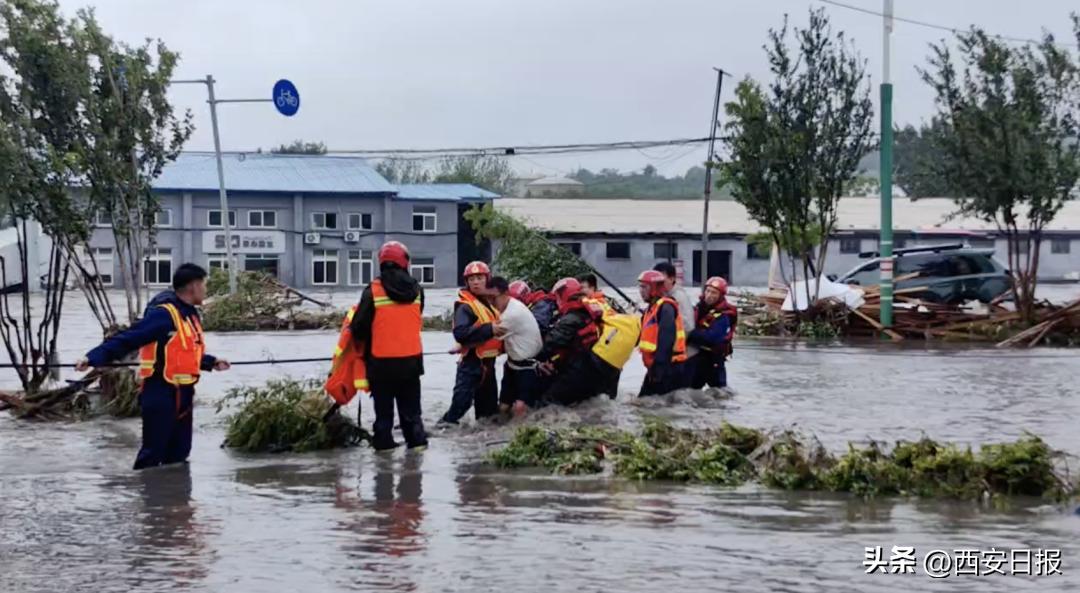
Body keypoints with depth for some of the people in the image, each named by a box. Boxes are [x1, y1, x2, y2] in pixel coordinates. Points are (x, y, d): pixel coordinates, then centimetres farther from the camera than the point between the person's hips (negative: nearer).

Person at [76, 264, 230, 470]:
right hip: (160, 395, -9)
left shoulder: (190, 314, 12)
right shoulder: (163, 314, -18)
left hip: (182, 395, 9)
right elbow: (127, 339, -24)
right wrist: (93, 357, -33)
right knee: (152, 453, -7)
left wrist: (211, 362, 22)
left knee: (178, 454, 16)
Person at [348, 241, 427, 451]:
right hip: (411, 358, 3)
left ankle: (384, 440, 9)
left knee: (383, 404, 8)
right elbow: (417, 321, 9)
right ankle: (416, 439, 15)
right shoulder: (416, 290, -1)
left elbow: (359, 326, -9)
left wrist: (361, 344, 11)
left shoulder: (373, 291, -13)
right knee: (410, 405, 15)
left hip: (382, 360, -3)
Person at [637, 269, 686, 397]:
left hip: (668, 367, -10)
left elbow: (666, 341, -22)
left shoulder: (666, 307, -14)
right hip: (656, 367, 10)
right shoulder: (652, 307, 18)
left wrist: (659, 366, -25)